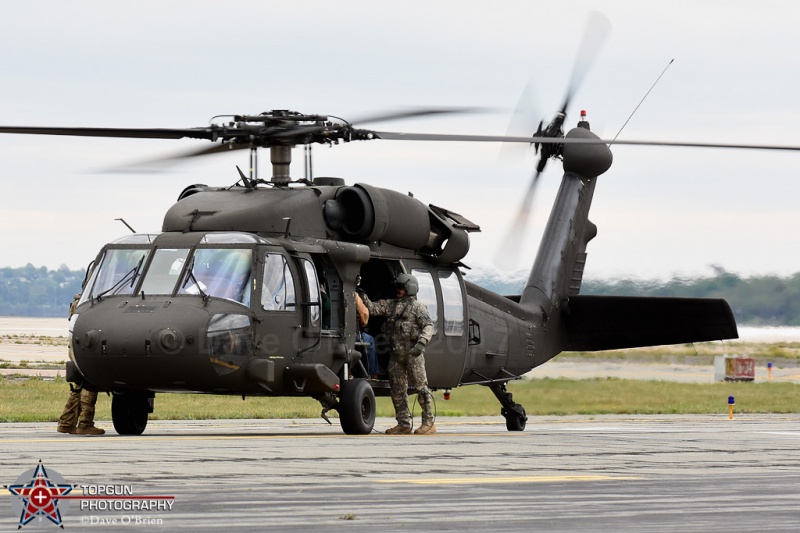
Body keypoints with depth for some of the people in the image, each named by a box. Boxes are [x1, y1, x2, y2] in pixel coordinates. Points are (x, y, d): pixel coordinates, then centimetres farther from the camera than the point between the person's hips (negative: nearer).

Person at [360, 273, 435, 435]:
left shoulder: (417, 307, -1)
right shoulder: (390, 305, 17)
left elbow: (428, 325, -9)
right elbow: (372, 308, 13)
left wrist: (421, 343, -24)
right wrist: (362, 296, -3)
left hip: (413, 352, -7)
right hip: (396, 353, 7)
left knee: (420, 385, -7)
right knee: (397, 388, 7)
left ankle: (429, 423, -5)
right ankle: (403, 424, 12)